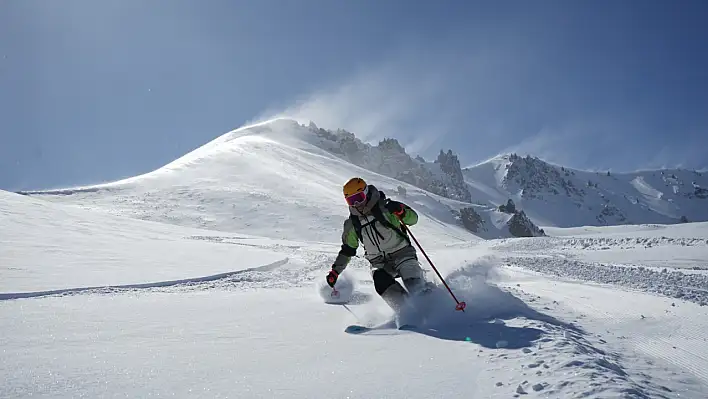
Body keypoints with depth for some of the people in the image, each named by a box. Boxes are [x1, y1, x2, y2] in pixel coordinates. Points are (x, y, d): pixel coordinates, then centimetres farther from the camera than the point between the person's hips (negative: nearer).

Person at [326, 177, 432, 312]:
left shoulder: (385, 207, -6)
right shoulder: (352, 224, 6)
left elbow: (413, 218, -9)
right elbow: (347, 250, 18)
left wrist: (401, 211, -30)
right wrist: (335, 271, 13)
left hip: (401, 253, -2)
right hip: (379, 262, 3)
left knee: (415, 285, -28)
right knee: (380, 280, -30)